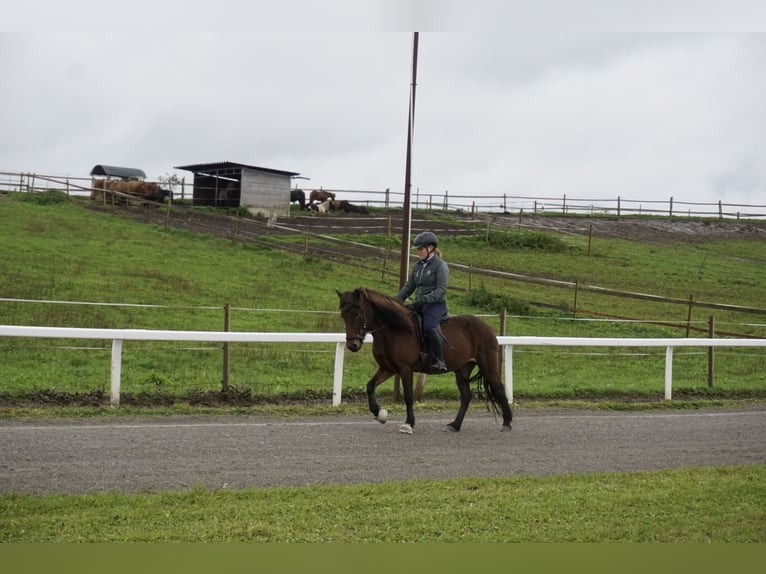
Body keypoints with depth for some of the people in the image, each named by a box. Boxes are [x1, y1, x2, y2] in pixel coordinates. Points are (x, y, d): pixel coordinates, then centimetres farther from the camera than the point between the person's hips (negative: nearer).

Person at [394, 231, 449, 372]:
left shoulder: (440, 265, -4)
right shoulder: (418, 266, 18)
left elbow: (441, 290, -14)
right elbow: (408, 287, 21)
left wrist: (424, 299, -26)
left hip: (436, 304, -8)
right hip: (419, 305, 8)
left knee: (428, 327, -35)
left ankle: (440, 361, -28)